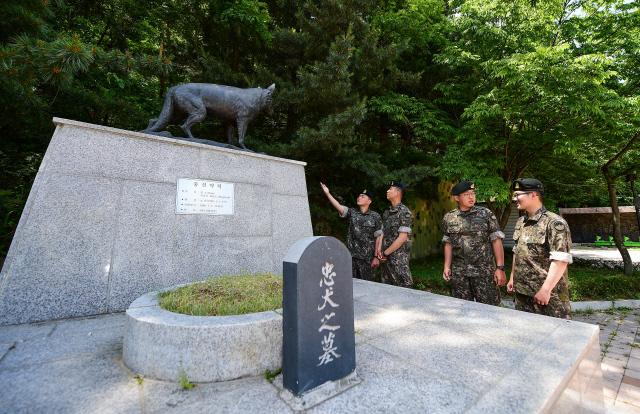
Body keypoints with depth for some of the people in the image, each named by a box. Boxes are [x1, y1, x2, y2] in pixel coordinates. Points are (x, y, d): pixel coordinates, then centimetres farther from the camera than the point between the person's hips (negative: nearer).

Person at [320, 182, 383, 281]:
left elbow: (379, 237, -3)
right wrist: (327, 193, -25)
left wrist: (376, 257, -6)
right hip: (351, 256, 2)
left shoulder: (375, 217, -2)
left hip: (367, 258, -2)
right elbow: (338, 206, -13)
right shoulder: (352, 212, 4)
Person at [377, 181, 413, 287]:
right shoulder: (387, 212, 12)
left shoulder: (404, 212, -10)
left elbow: (402, 238, -15)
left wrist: (386, 253, -12)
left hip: (399, 258, -7)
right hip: (386, 257, 7)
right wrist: (379, 249, 0)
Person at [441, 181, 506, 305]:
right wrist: (447, 267, 5)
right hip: (459, 273, 2)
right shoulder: (448, 218, 3)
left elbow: (496, 241, -3)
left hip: (484, 270, -2)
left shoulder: (486, 214, -2)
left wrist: (500, 268, -8)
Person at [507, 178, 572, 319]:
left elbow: (561, 260, -20)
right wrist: (512, 277, 17)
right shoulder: (520, 222, 9)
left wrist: (545, 289, -23)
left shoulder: (554, 223, -15)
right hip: (521, 292, 7)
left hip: (548, 294, -7)